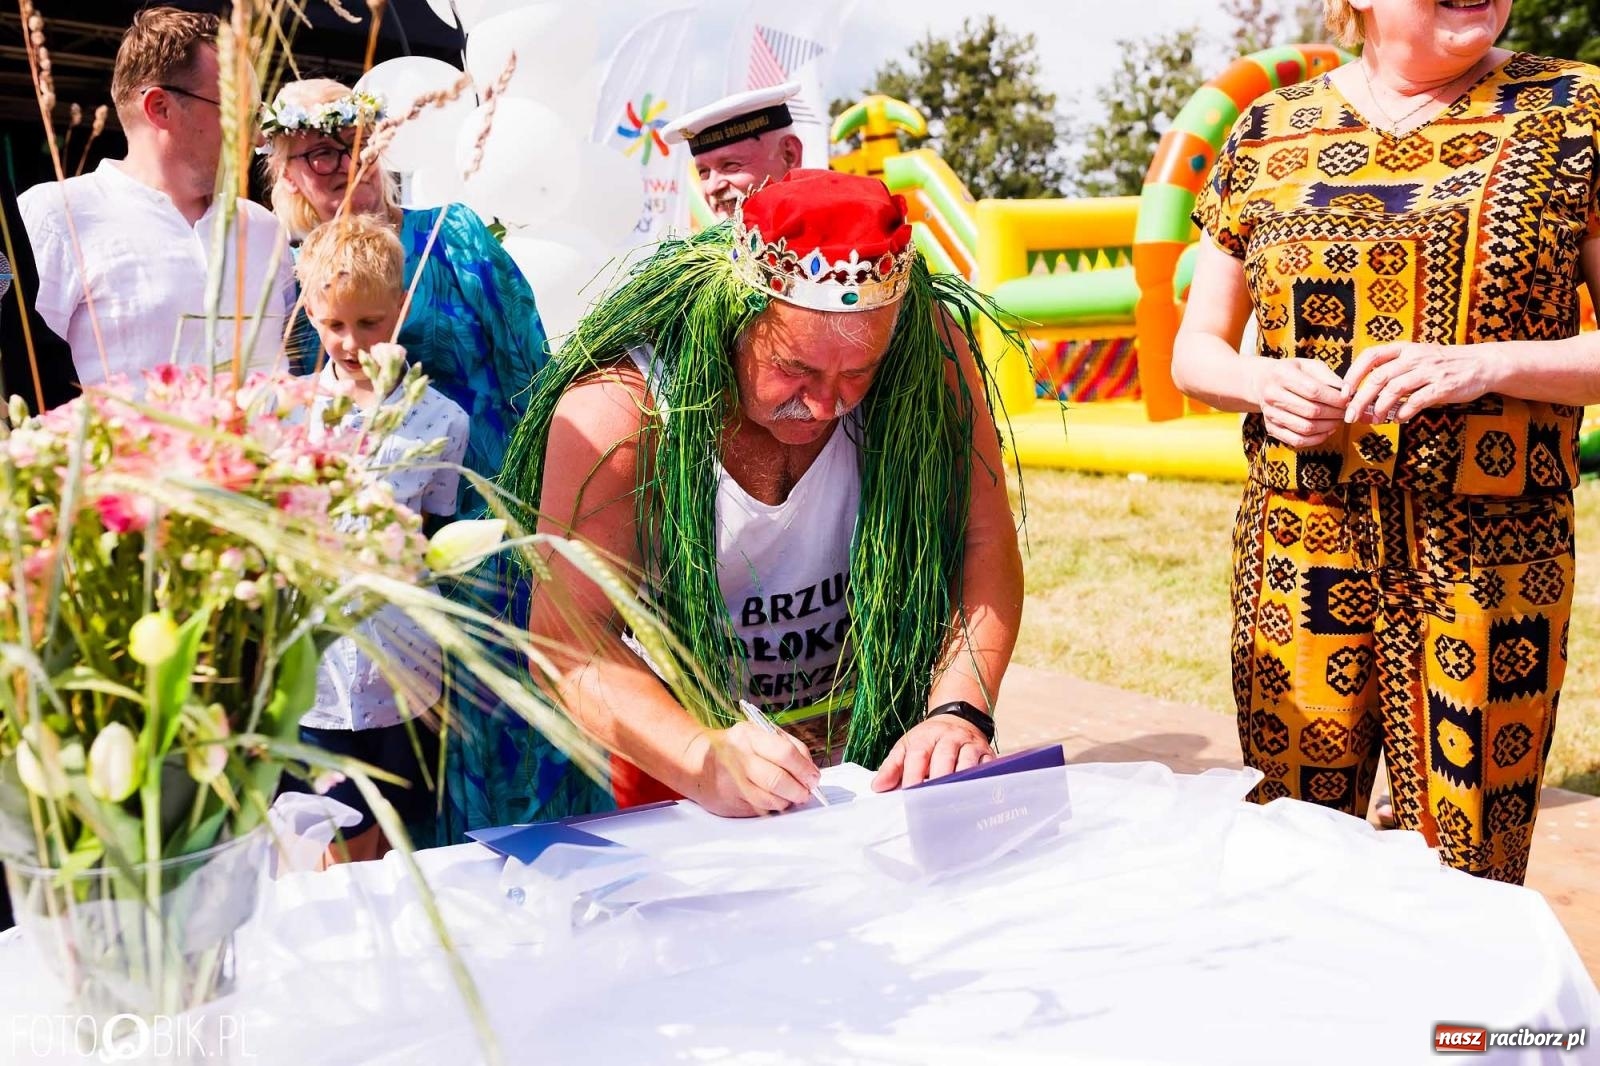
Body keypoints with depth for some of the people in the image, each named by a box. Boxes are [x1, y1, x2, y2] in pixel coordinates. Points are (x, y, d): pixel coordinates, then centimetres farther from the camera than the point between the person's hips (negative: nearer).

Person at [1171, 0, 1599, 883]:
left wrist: (1485, 364, -17)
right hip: (1299, 553, 2)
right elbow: (1195, 351, 12)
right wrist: (1264, 384, -9)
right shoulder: (1267, 130, 8)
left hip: (1487, 563, -1)